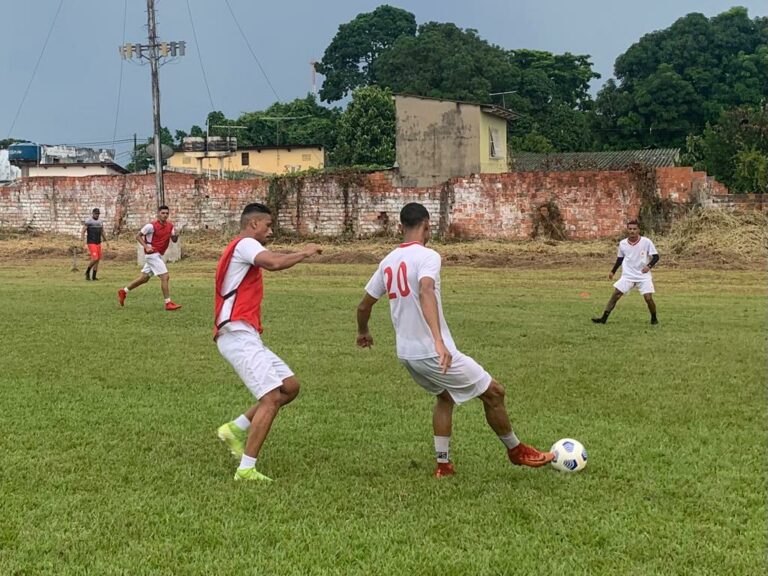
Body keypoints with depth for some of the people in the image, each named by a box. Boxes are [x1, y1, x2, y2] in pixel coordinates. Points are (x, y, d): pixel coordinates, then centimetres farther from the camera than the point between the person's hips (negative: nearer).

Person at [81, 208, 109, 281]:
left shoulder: (100, 222, 10)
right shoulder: (88, 221, -10)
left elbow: (102, 232, 23)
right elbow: (82, 232, -11)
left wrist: (106, 242, 21)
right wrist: (85, 244, -17)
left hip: (98, 243, 7)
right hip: (91, 243, -7)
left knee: (98, 260, 5)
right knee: (95, 259, -17)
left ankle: (94, 276, 12)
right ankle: (87, 272, 5)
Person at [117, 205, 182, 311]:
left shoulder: (170, 225, 5)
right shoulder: (152, 226, -14)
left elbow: (174, 240, 10)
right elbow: (138, 236, -7)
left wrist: (176, 235, -13)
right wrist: (146, 247, -20)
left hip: (159, 255, 8)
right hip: (152, 254, -8)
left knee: (144, 278, 16)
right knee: (165, 277, -14)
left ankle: (123, 291, 30)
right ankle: (168, 303, -11)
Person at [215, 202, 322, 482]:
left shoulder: (240, 249, 26)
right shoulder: (245, 243, -6)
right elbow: (274, 263, -25)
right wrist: (304, 253, -11)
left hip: (245, 337, 11)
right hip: (238, 335, -11)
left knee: (290, 386, 8)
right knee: (272, 398, -14)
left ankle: (236, 428, 10)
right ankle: (246, 469, -13)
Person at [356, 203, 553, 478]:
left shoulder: (388, 262, 8)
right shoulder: (427, 256, -14)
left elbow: (364, 305, 16)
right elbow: (426, 292, -34)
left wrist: (363, 332, 37)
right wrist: (439, 341, -44)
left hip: (406, 353, 8)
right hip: (433, 353, -8)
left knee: (445, 397, 29)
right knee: (494, 392, 9)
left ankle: (443, 464, 24)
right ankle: (516, 450, 24)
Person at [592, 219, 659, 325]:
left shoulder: (646, 242, -10)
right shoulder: (622, 243, 0)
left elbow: (656, 256, -6)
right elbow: (620, 259, 15)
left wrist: (649, 266, -23)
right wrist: (613, 271, 10)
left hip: (644, 276, -2)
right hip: (628, 276, 3)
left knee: (648, 298, -11)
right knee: (615, 295, -7)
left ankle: (654, 318, 15)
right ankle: (604, 318, -4)